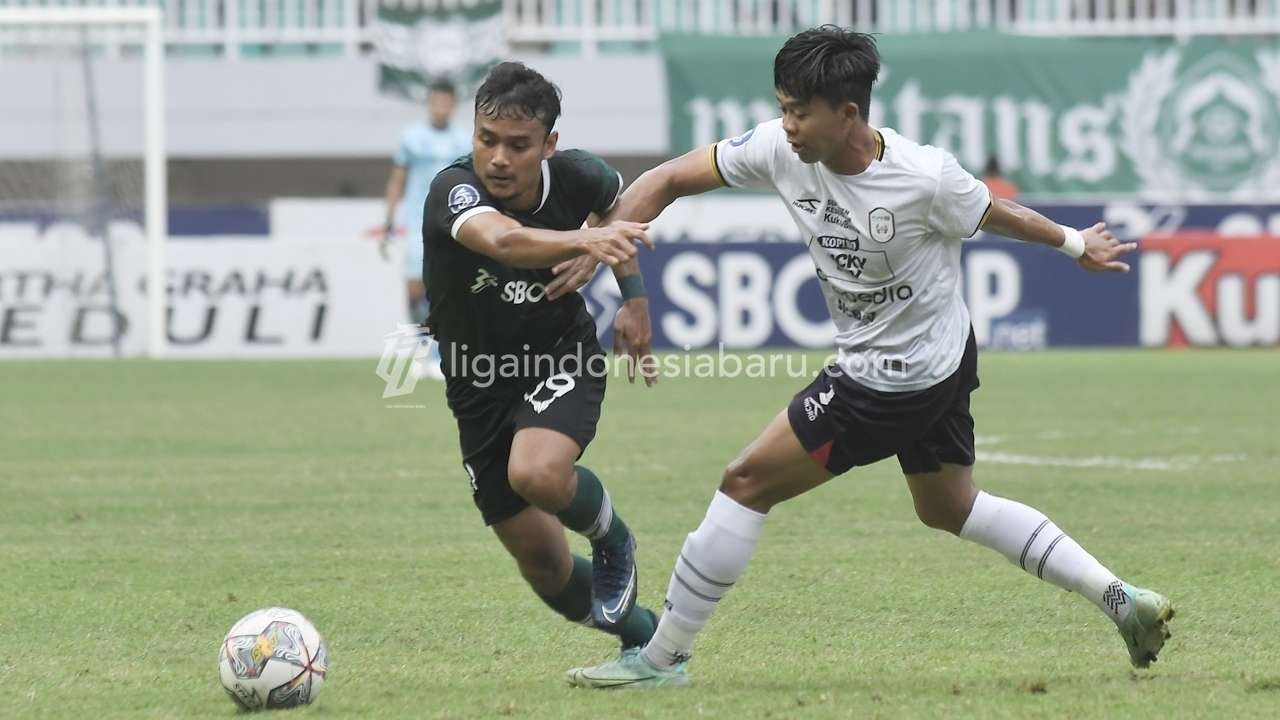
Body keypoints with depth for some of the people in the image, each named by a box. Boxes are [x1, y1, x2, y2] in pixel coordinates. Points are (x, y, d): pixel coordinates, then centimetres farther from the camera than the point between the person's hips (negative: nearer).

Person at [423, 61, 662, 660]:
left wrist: (633, 294, 8)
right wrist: (582, 241, -70)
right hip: (481, 382, 1)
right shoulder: (455, 190, -28)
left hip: (563, 357, -1)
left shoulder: (574, 177, -16)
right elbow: (503, 240, -53)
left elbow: (616, 200, 12)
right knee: (541, 562, 3)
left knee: (537, 474, -33)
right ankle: (645, 634, 31)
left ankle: (611, 538, 2)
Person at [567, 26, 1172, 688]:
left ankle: (662, 658, 3)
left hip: (894, 384, -8)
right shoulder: (780, 150, -11)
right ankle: (1122, 601, 27)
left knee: (746, 484, -6)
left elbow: (996, 214, -6)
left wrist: (1073, 243, 14)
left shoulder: (924, 178, -26)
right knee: (950, 509, 24)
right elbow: (670, 180, -7)